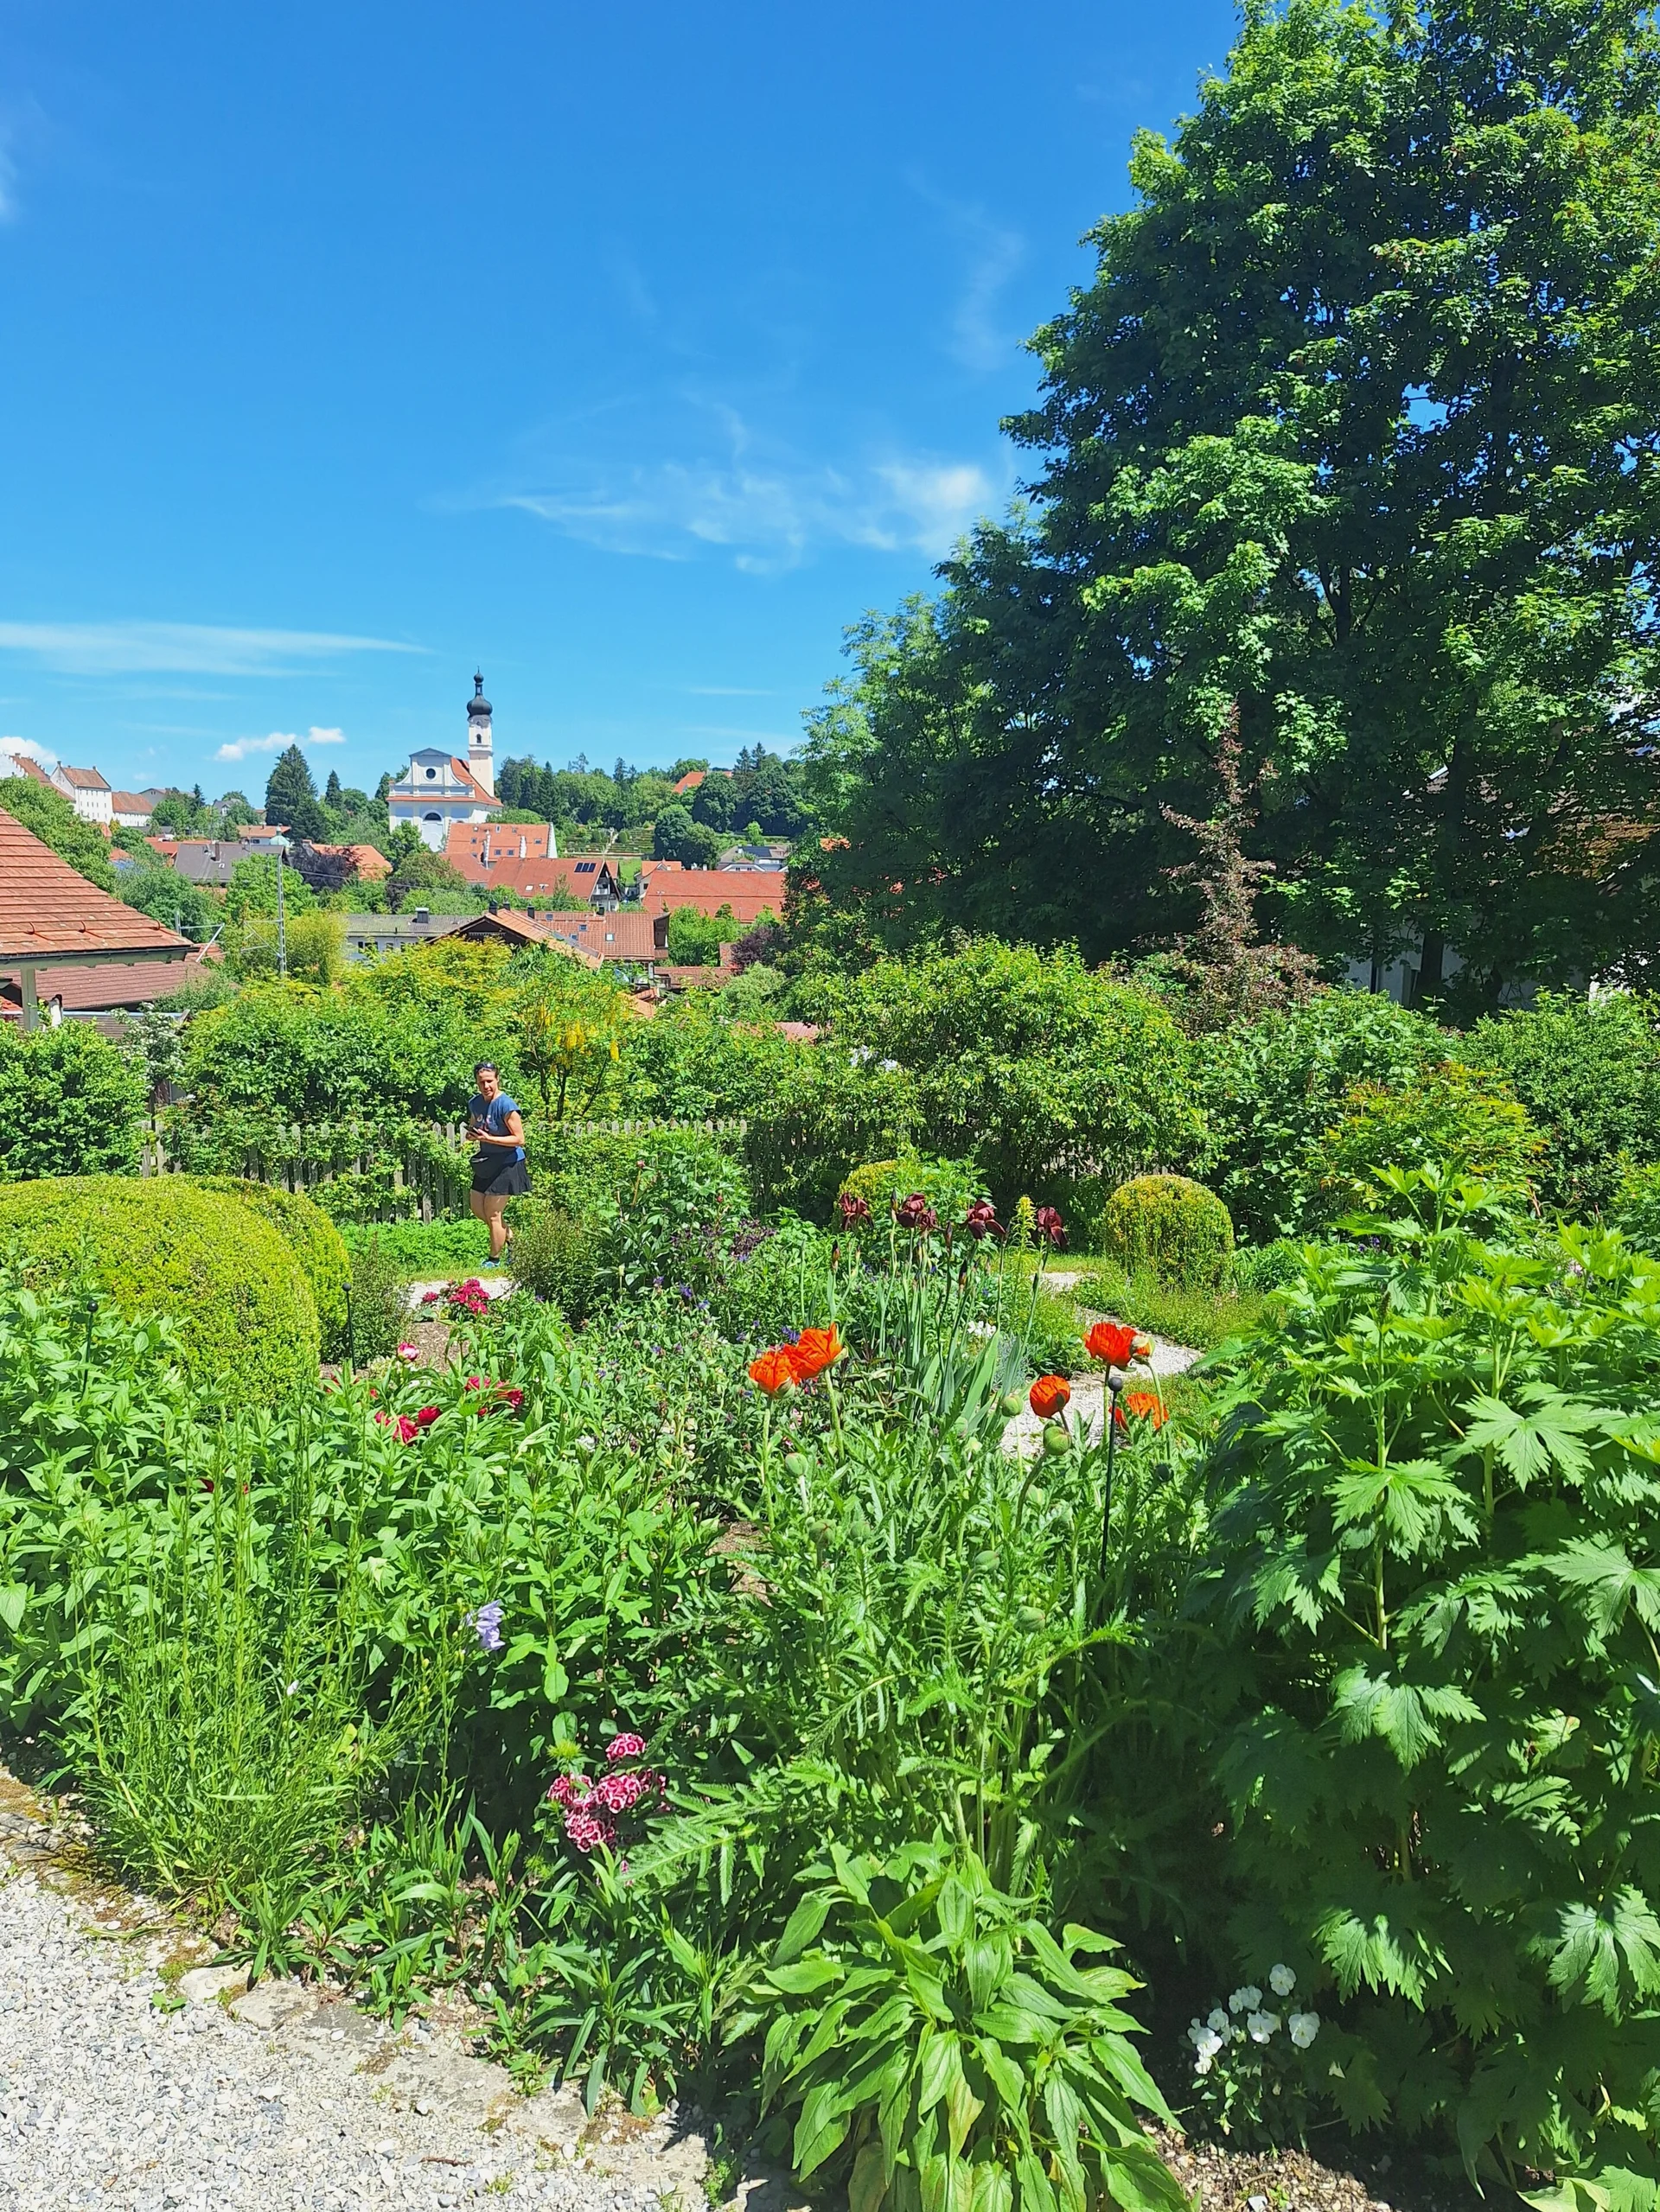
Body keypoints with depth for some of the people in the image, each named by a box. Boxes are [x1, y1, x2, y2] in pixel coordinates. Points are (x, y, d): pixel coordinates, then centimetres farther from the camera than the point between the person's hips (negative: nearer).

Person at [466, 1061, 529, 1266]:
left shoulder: (506, 1105, -20)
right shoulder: (475, 1104, 3)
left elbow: (519, 1139, -21)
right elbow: (473, 1128, 20)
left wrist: (488, 1138, -26)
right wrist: (472, 1135, -4)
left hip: (507, 1164, -8)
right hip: (487, 1163, 8)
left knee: (493, 1213, -1)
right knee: (477, 1209, 13)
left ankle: (494, 1260, 16)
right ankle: (511, 1238, 31)